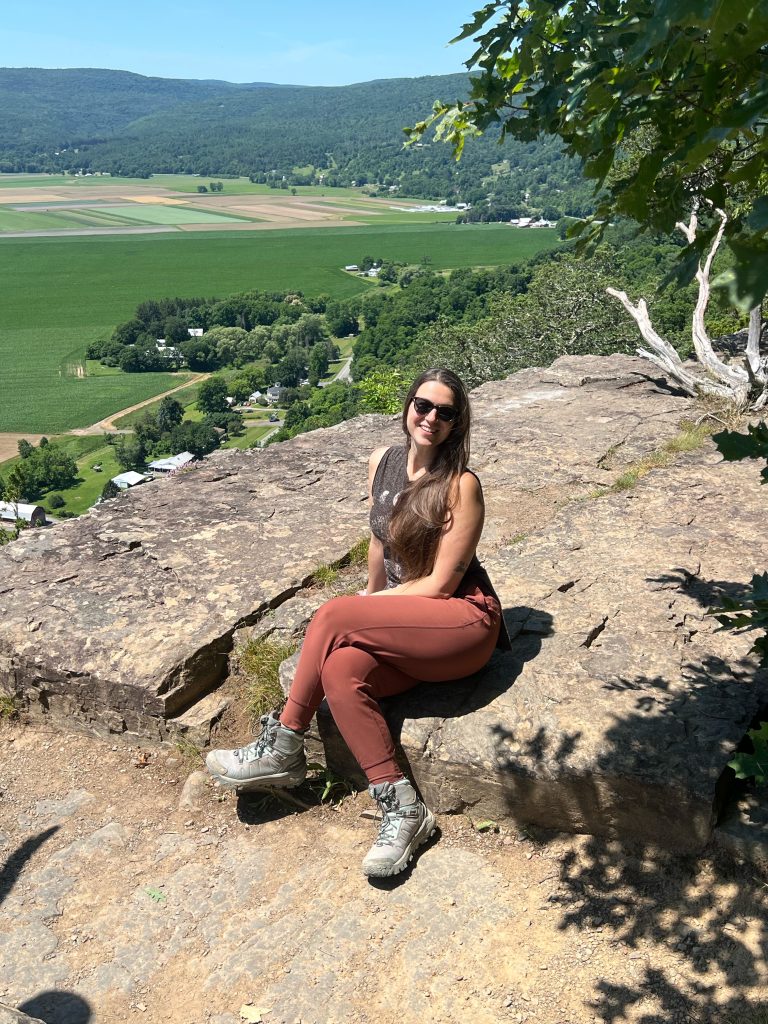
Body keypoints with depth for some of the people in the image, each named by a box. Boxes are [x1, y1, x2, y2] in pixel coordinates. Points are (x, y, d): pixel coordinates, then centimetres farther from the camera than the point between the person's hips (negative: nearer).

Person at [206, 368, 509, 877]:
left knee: (333, 616, -23)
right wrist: (372, 594, 31)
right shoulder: (382, 463, 7)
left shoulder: (461, 485, -11)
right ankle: (403, 809, -21)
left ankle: (283, 750, -7)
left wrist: (370, 605, -7)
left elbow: (439, 584, -12)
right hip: (402, 629, 6)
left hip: (465, 622, -6)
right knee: (340, 670, -27)